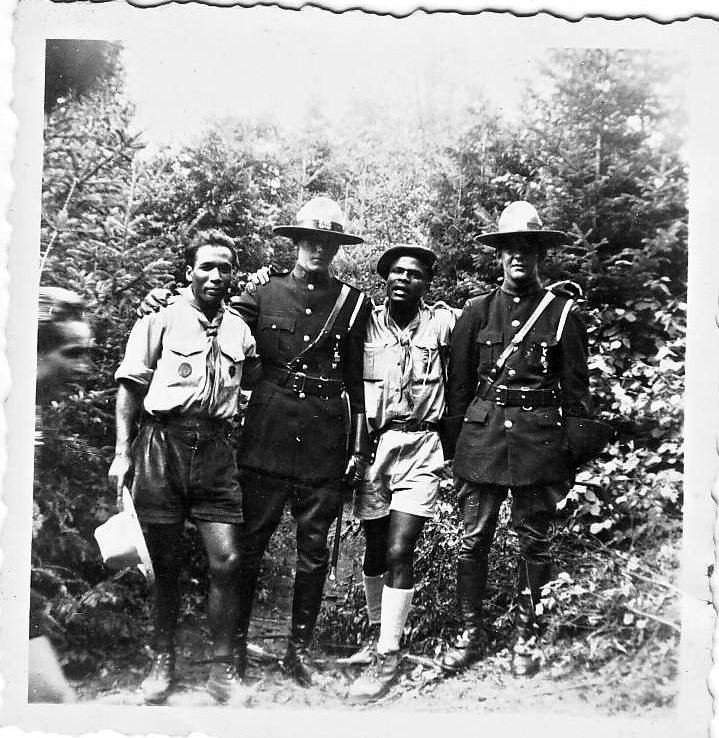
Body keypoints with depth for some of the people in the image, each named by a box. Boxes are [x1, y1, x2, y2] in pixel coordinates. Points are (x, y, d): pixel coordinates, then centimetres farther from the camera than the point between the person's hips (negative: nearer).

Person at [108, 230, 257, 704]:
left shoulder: (240, 327, 12)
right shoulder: (161, 319, 3)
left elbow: (251, 386, 20)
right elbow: (131, 388, 4)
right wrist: (123, 452, -1)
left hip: (216, 450, 2)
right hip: (162, 444, -2)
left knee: (226, 561, -5)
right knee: (166, 562, 6)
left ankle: (223, 668, 10)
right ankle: (163, 660, 25)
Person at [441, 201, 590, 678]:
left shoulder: (563, 313, 4)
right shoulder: (477, 312, 7)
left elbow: (576, 391, 5)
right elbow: (458, 384, 9)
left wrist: (574, 454, 1)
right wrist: (454, 447, 6)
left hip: (540, 439, -1)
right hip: (482, 437, 1)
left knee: (535, 544, 7)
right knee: (473, 541, 5)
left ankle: (527, 638, 22)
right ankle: (471, 634, 20)